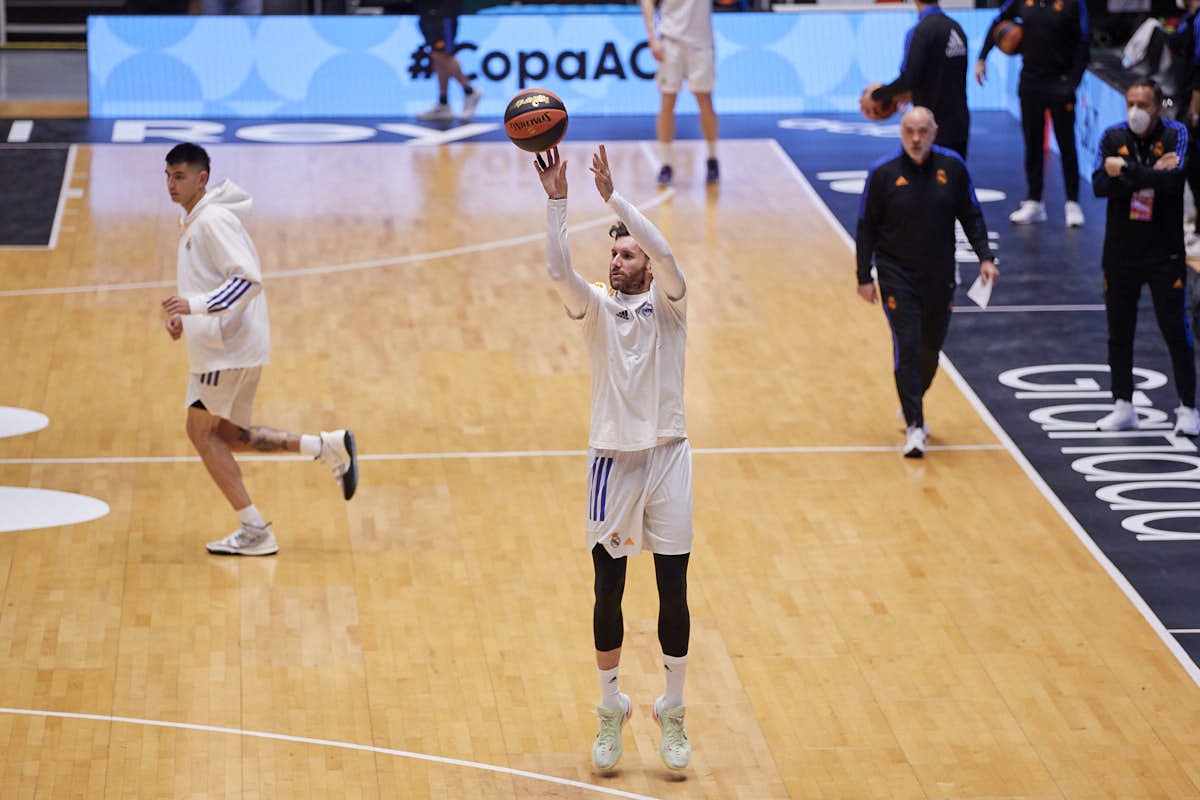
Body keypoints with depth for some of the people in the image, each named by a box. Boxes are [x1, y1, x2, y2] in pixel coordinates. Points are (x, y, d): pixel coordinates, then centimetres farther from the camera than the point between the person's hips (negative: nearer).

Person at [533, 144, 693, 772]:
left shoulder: (668, 305, 0)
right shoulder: (595, 307, 4)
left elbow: (663, 253, -19)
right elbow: (558, 271, -15)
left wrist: (612, 196, -24)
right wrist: (556, 201, -25)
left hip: (668, 457, -1)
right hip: (611, 460, 1)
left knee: (673, 592, 1)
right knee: (608, 590, 4)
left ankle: (673, 712, 13)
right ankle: (610, 709, 18)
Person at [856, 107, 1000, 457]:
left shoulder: (952, 166, -2)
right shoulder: (883, 172, -8)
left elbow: (971, 216, 7)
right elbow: (866, 228, -1)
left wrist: (985, 257, -4)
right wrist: (864, 277, -3)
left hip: (940, 277, 3)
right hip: (897, 276, -3)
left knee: (930, 349, 11)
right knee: (906, 347, -13)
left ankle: (911, 407, 35)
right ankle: (914, 425, -11)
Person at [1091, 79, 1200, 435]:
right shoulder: (1113, 137, 0)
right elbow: (1100, 185, -13)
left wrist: (1125, 171, -18)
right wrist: (1150, 175, -20)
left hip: (1165, 251, -3)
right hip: (1120, 251, 3)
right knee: (1119, 333, 9)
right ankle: (1123, 408, 20)